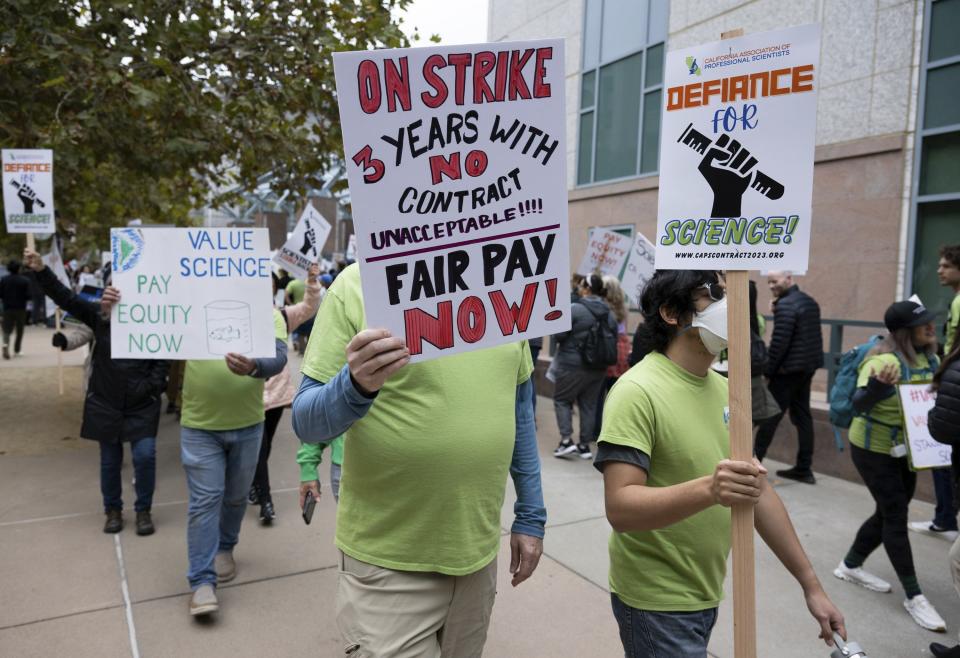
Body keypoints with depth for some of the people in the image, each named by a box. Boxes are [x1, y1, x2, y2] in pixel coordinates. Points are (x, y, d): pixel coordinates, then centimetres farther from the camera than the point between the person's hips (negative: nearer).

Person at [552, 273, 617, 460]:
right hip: (599, 367, 6)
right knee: (589, 404, 13)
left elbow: (558, 335, -16)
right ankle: (585, 444, 16)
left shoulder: (574, 309, -16)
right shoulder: (608, 313, 4)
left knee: (562, 399, 9)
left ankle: (566, 439, -2)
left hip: (573, 364, -6)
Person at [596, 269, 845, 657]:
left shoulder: (724, 390, 3)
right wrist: (708, 489, -42)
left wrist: (810, 584, 7)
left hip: (705, 594, 8)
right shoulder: (638, 391, -22)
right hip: (656, 602, -8)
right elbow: (620, 509, -28)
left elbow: (759, 489, 8)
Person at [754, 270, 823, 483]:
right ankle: (804, 468, 14)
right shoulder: (810, 302, 13)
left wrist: (767, 371, -12)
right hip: (808, 366, 9)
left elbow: (779, 342, -18)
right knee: (802, 415, 11)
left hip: (789, 369, -9)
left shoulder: (784, 305, -16)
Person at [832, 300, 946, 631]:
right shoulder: (883, 360, -24)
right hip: (874, 451, -8)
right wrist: (877, 387, -53)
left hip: (905, 451, 8)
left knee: (889, 513, 17)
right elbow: (860, 404, -33)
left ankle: (851, 566, 35)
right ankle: (914, 596, 10)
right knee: (896, 518, -2)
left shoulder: (929, 358, -1)